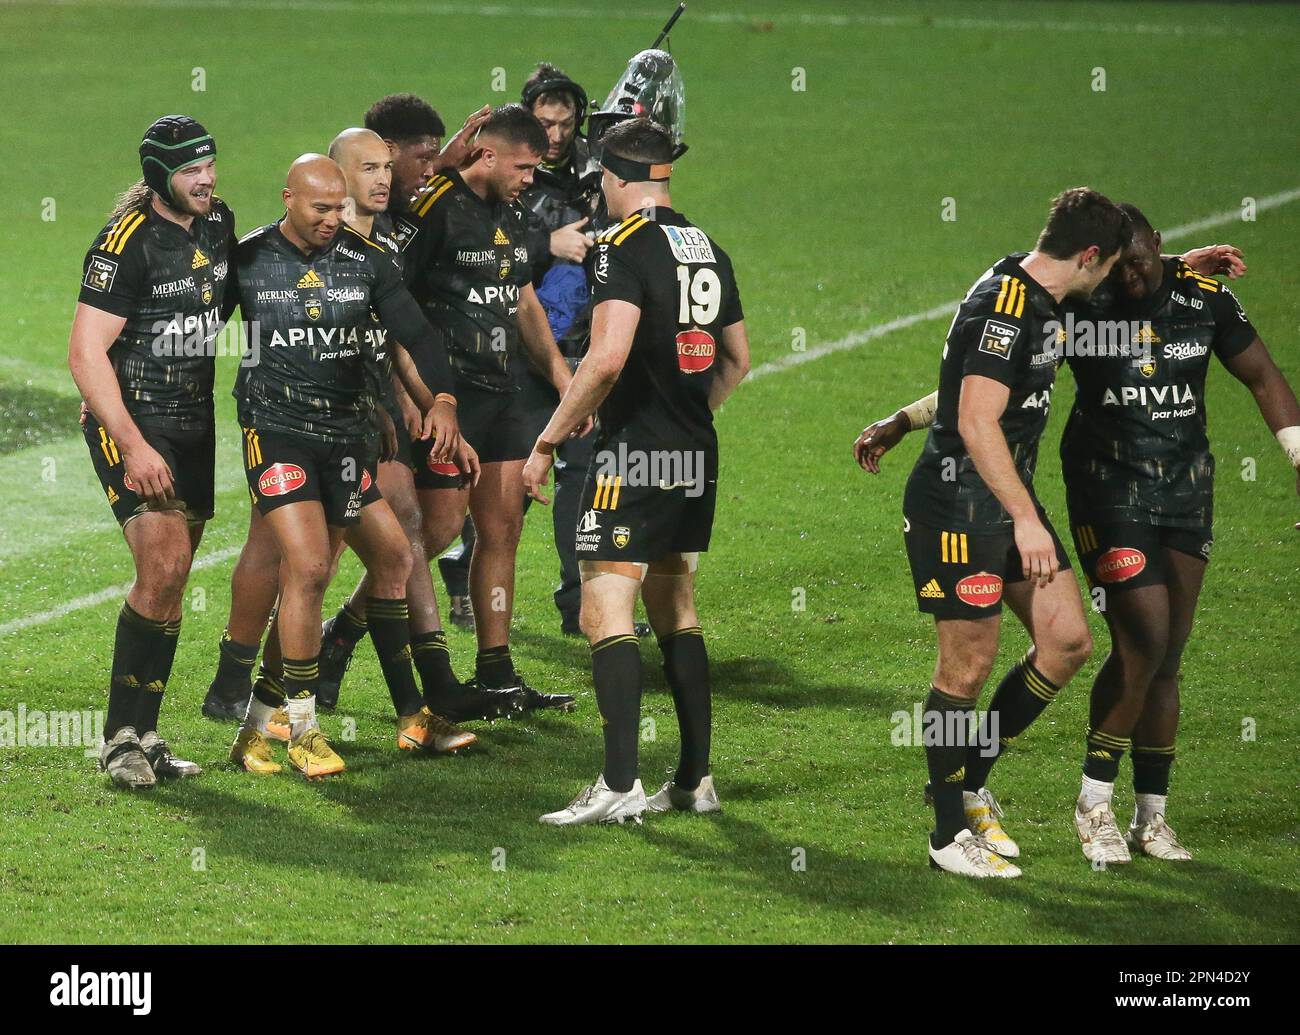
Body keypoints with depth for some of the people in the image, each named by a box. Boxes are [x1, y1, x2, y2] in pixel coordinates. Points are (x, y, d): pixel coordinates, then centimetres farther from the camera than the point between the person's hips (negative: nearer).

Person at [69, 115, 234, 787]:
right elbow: (86, 354, -18)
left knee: (170, 583, 7)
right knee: (163, 568, -18)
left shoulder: (218, 223, 6)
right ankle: (121, 738, -11)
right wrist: (134, 447, -23)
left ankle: (141, 735, 13)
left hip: (194, 427, 7)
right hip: (130, 423, -7)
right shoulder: (127, 242, -16)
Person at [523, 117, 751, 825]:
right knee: (676, 612, 16)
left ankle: (619, 786, -16)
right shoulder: (708, 250, 12)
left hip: (635, 455, -8)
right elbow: (737, 359, 23)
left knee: (605, 614, -9)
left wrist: (547, 441, -16)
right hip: (698, 458, 8)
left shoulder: (626, 245, -13)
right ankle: (695, 781, 17)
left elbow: (608, 357, -23)